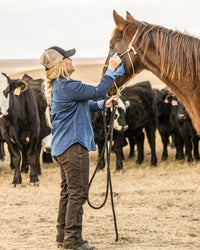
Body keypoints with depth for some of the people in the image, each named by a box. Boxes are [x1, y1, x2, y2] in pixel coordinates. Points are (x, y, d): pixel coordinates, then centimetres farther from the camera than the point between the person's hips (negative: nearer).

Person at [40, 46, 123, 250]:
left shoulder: (58, 86, 14)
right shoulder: (67, 86, -19)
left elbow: (82, 105, 26)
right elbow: (98, 91, -16)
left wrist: (102, 105, 20)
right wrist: (111, 70, -7)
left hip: (62, 146, 11)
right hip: (73, 145, -11)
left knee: (68, 191, 16)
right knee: (78, 192, -6)